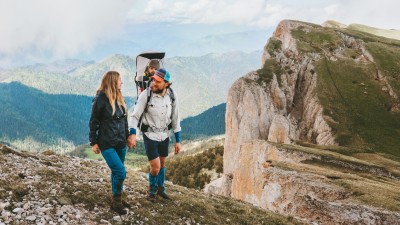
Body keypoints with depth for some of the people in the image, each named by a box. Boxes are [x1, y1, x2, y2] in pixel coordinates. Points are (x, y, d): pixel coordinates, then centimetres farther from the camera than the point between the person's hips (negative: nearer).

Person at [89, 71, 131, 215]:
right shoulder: (100, 99, -13)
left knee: (116, 172, 15)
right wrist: (94, 142, -7)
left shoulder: (120, 99, 6)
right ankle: (116, 202, 6)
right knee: (120, 172, -12)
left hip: (121, 143, 6)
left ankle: (117, 199, 30)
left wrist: (127, 136, 14)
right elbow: (93, 122, -8)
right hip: (107, 144, -6)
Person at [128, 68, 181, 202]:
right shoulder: (146, 95, -20)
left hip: (164, 135, 4)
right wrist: (132, 134, -30)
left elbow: (175, 119, 1)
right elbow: (135, 116, -16)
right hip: (150, 135, -4)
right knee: (155, 167, -7)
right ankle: (152, 191, 22)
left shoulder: (171, 97, -8)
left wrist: (178, 140, 3)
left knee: (162, 164, 19)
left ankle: (160, 189, 41)